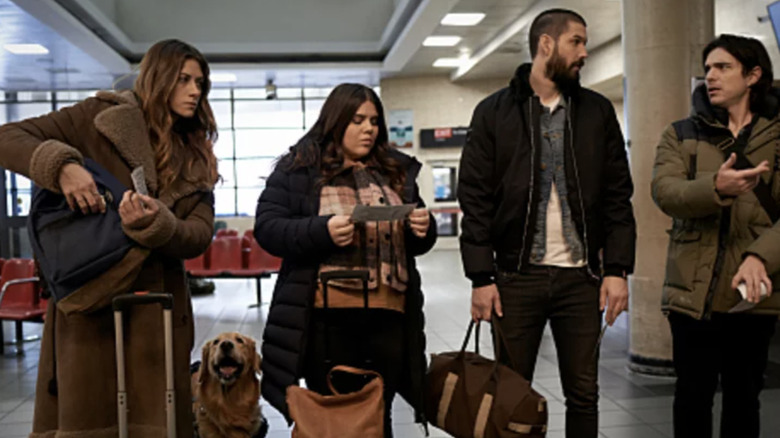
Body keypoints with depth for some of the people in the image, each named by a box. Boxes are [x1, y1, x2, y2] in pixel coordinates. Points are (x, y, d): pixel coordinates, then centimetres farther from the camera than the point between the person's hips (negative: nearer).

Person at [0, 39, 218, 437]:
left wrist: (154, 224, -20)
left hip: (157, 307, 4)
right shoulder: (104, 117, 1)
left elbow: (200, 236, 1)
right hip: (89, 298, -3)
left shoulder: (197, 159, 12)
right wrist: (62, 165, -21)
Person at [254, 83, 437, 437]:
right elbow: (266, 228, -5)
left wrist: (423, 229, -4)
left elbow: (417, 243, 20)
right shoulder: (297, 168, 2)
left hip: (388, 315, 4)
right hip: (326, 317, -3)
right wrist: (323, 231, -20)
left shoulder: (397, 170, 15)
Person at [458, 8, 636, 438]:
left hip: (581, 277, 2)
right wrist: (481, 277, -8)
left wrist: (617, 268, -2)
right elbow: (475, 199, -2)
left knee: (584, 394, 10)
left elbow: (618, 195, 7)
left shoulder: (598, 111, 9)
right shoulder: (493, 112, 2)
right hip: (516, 276, -2)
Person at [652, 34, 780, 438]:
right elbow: (664, 192, -11)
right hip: (694, 288, 0)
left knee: (744, 397, 13)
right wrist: (717, 187, -30)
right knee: (693, 397, 5)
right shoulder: (682, 134, 7)